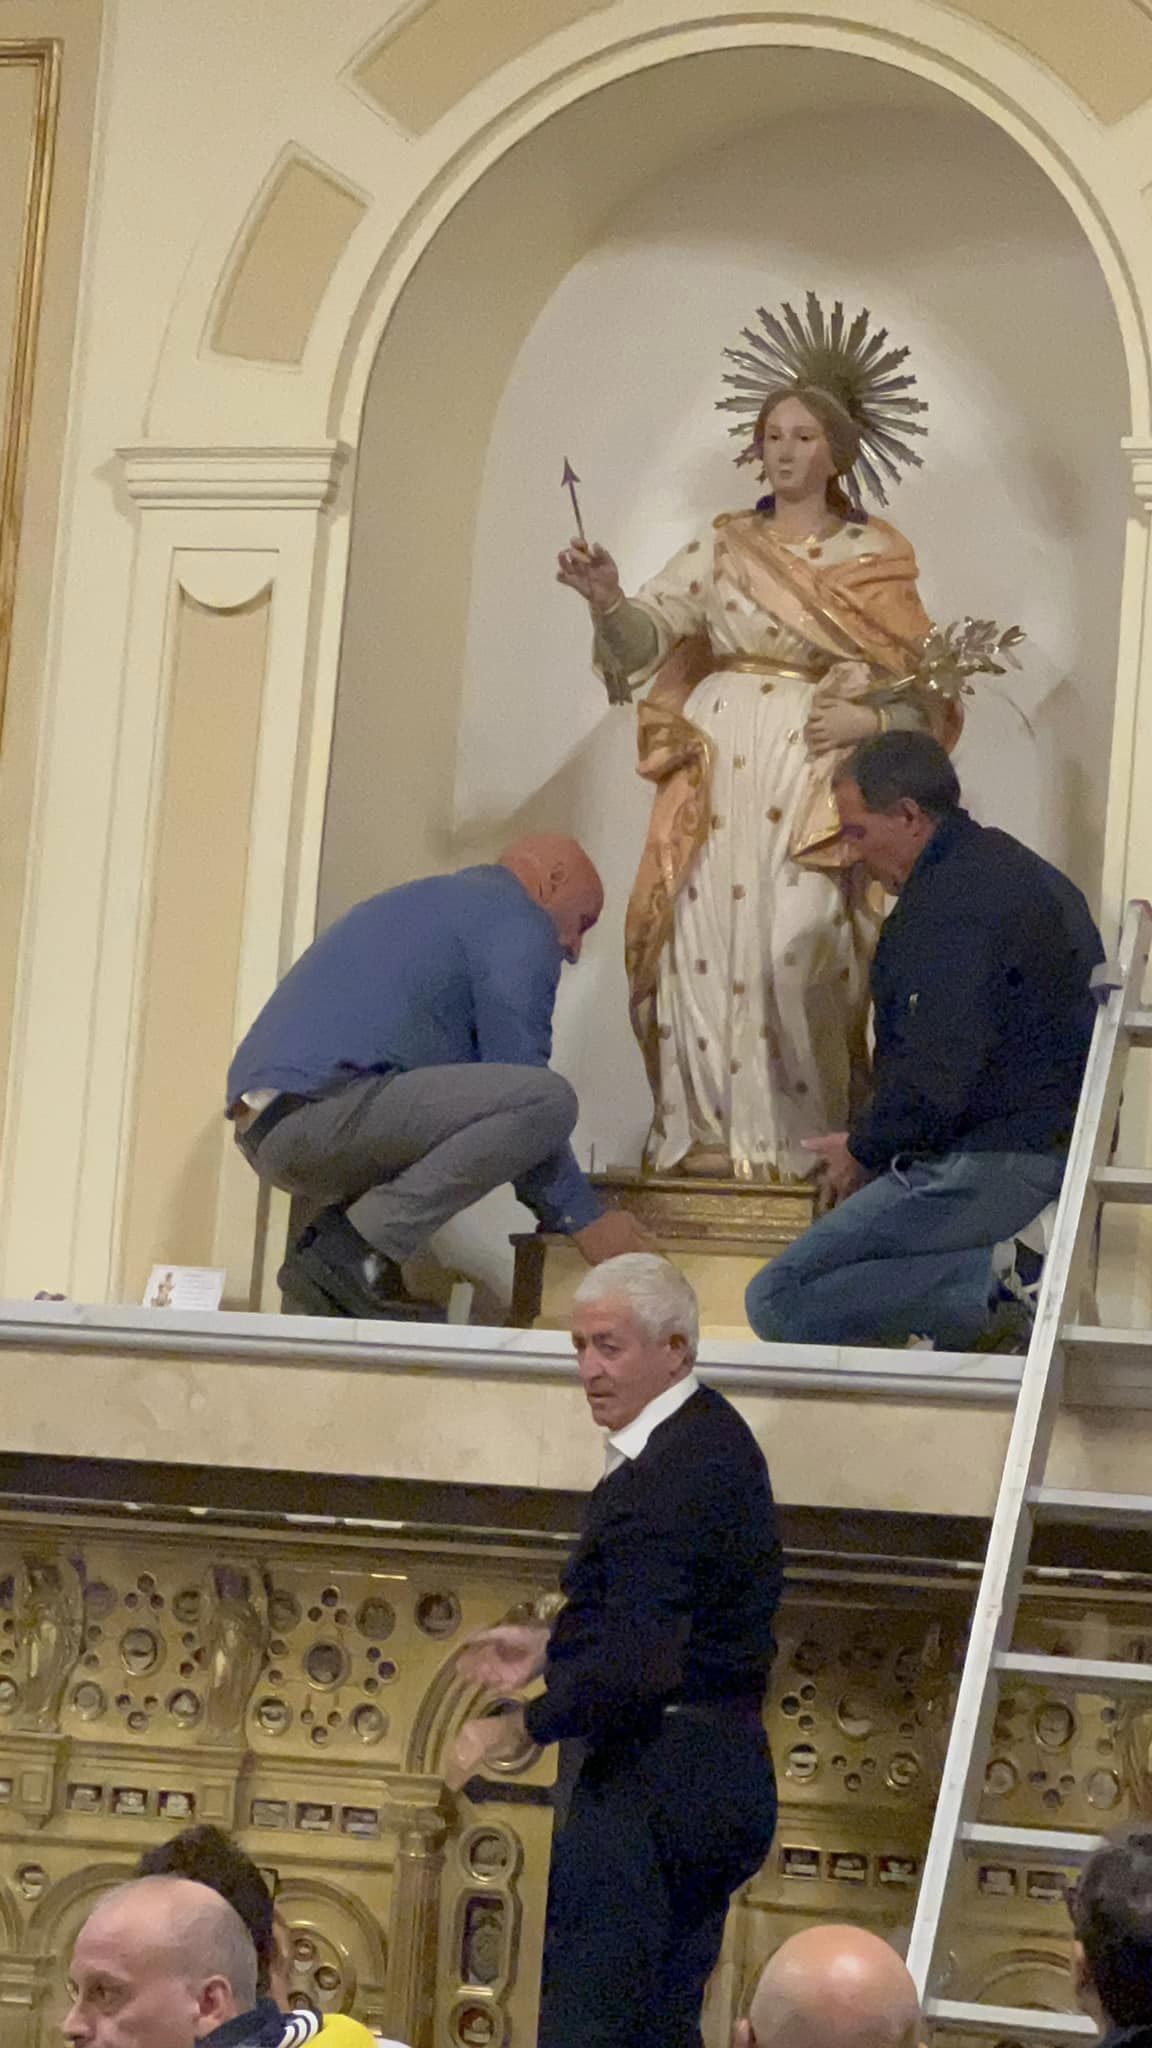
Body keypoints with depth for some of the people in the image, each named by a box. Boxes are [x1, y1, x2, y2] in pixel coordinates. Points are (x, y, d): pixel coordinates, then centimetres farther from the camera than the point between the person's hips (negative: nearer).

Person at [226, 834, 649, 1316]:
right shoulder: (520, 922, 4)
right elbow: (524, 1080, -4)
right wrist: (583, 1217, 3)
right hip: (320, 1110, -10)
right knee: (548, 1099, -16)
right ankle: (354, 1250, -17)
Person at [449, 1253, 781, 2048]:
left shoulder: (668, 1476, -20)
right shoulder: (714, 1438, 13)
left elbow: (641, 1664, -26)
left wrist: (517, 1730, -16)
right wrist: (553, 1648, 19)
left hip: (655, 1787, -11)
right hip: (723, 1771, 11)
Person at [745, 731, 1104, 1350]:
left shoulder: (950, 904, -18)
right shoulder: (1008, 869, 16)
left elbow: (934, 1076, -23)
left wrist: (864, 1151, -5)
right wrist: (868, 1143, 16)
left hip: (987, 1168, -11)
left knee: (779, 1302, -13)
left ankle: (990, 1284, -19)